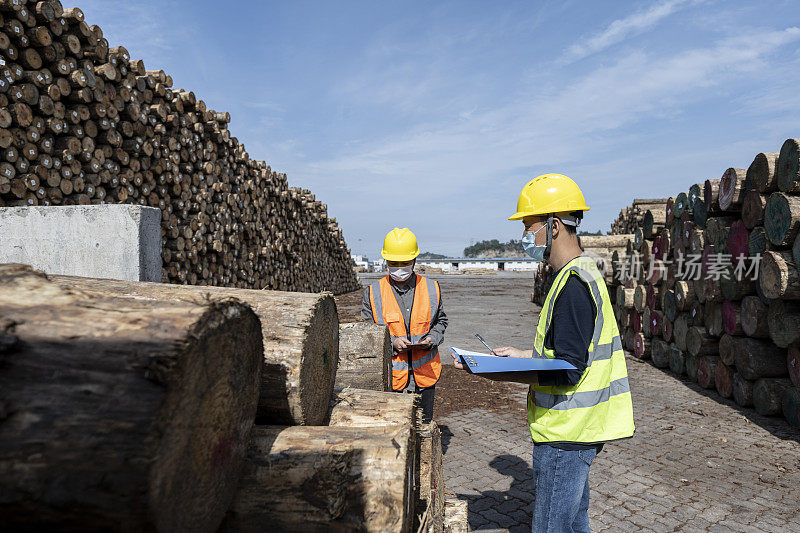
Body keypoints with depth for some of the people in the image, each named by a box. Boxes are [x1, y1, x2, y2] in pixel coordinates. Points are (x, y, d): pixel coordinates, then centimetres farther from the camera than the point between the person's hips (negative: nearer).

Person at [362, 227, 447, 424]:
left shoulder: (431, 289, 3)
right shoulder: (373, 293, -3)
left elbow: (440, 321, 15)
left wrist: (432, 339, -5)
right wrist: (392, 343, -15)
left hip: (425, 372, 2)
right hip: (389, 375, -1)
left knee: (424, 425, 13)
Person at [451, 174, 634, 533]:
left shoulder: (573, 284, -22)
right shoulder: (582, 274, 12)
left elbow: (567, 372, -25)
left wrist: (499, 372, -25)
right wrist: (523, 355, 14)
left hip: (565, 434, -10)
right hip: (573, 427, 10)